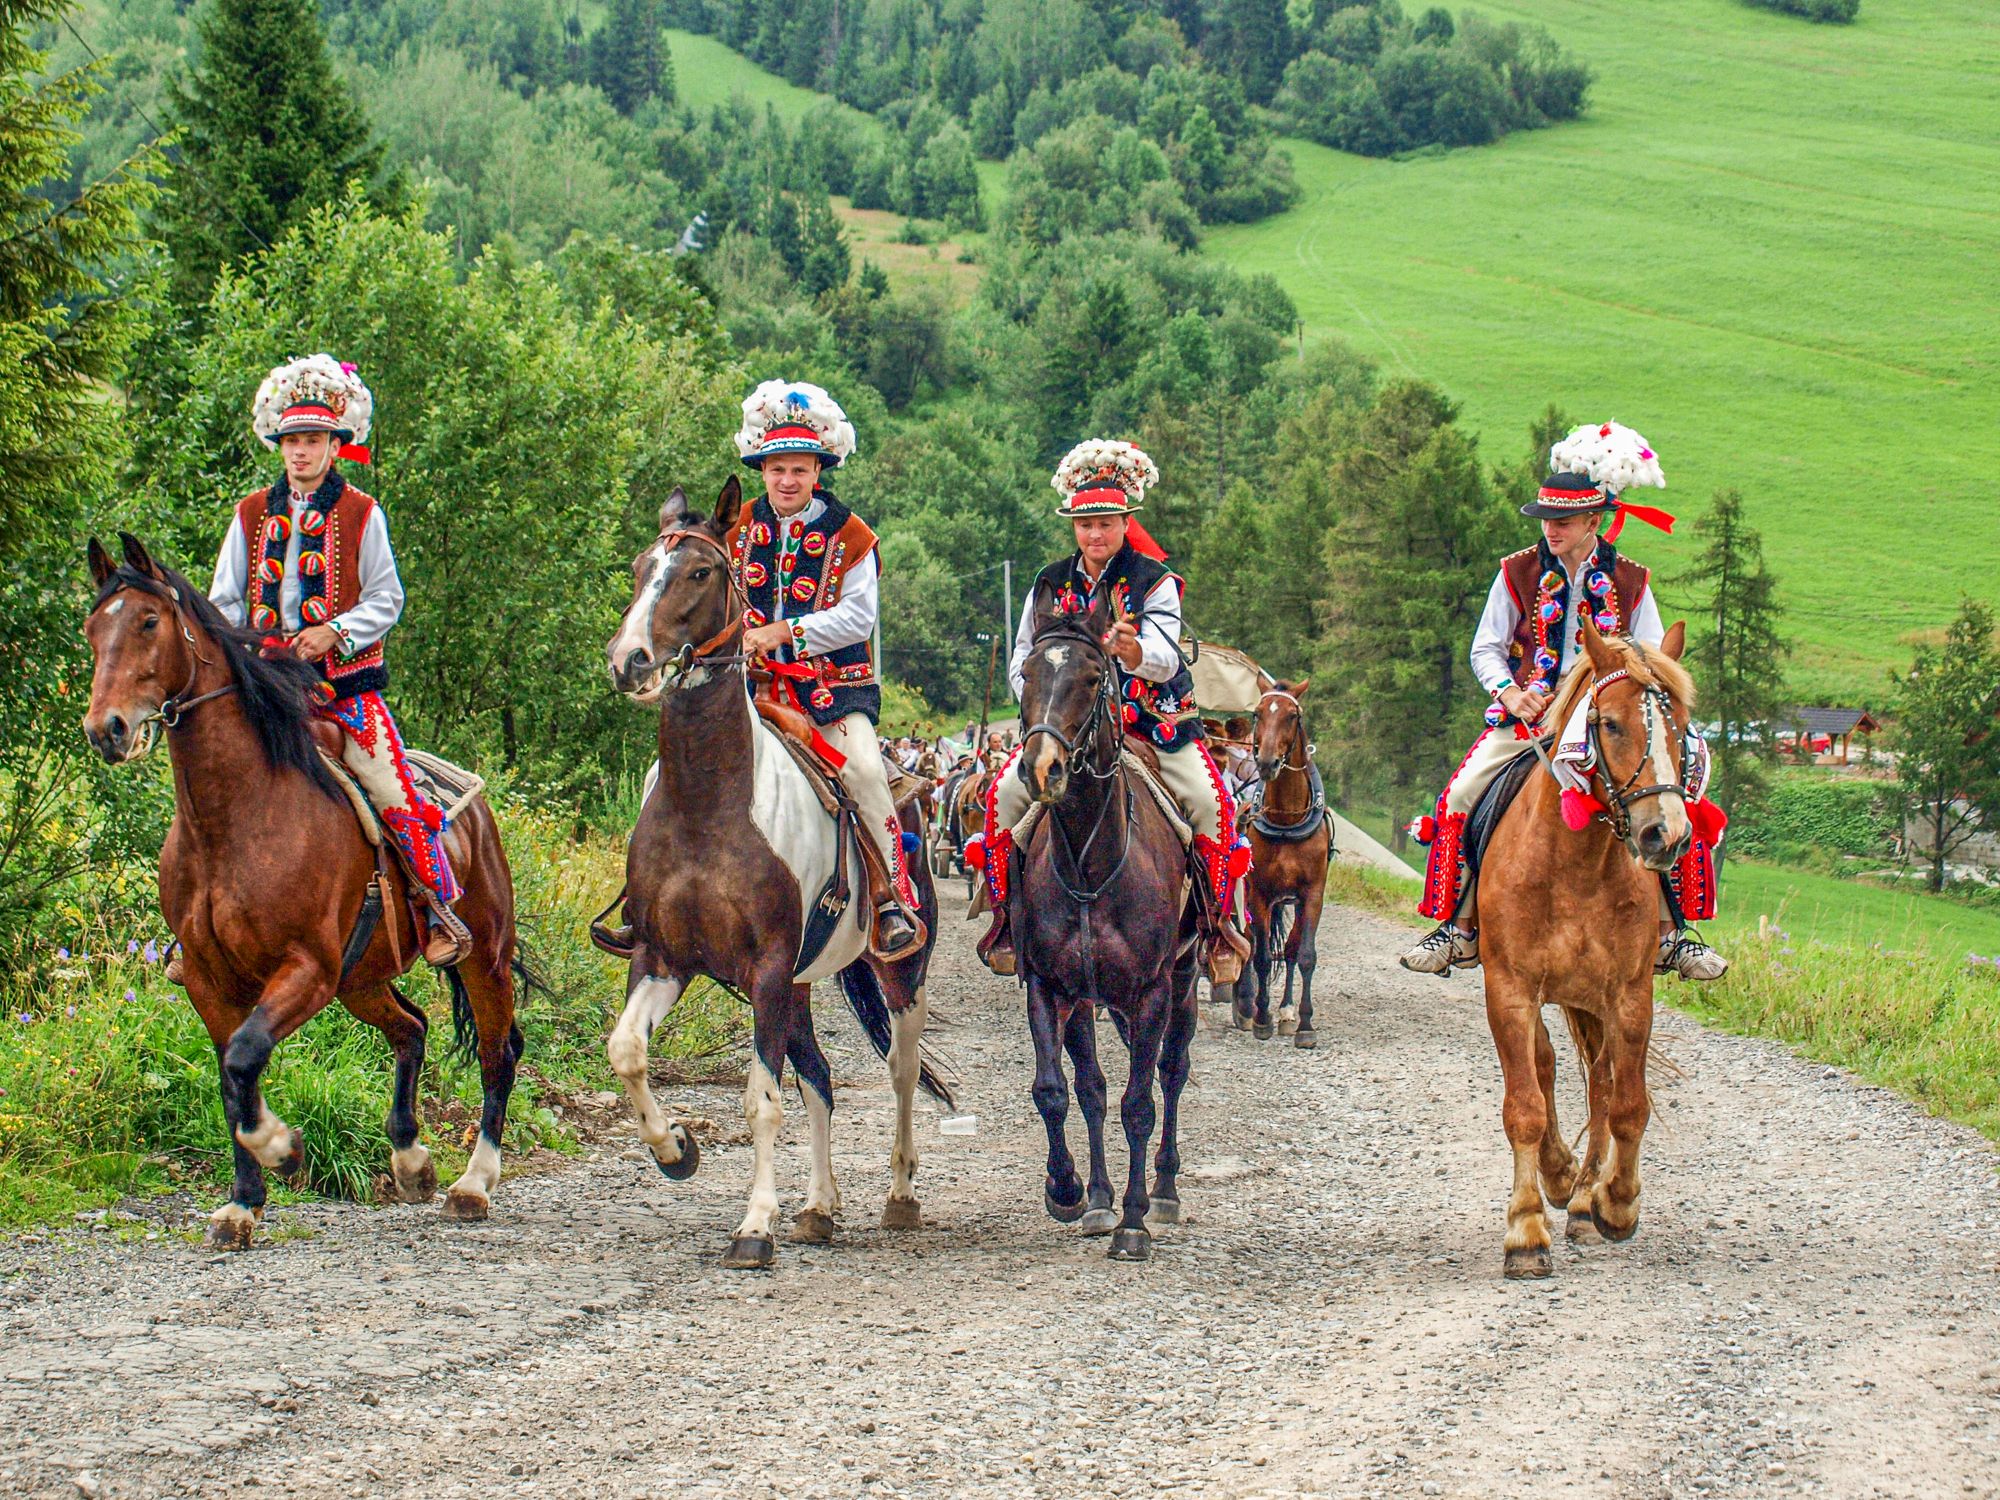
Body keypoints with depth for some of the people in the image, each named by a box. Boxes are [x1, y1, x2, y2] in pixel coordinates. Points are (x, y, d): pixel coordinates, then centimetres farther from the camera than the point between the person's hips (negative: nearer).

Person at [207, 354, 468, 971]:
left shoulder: (361, 514, 4)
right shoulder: (252, 515, 12)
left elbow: (385, 600, 1)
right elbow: (225, 601, 15)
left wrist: (334, 631, -15)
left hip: (347, 679, -3)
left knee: (394, 792, -15)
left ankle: (441, 910, -3)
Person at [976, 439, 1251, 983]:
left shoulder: (1154, 581, -5)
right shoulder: (1049, 585, 7)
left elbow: (1162, 660, -20)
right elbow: (1021, 662, 12)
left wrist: (1133, 649, -43)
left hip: (1151, 718, -2)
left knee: (1209, 799, -23)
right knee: (1007, 791, -20)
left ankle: (1220, 918, -6)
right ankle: (1005, 912, -4)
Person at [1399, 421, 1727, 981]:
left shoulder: (1630, 582, 3)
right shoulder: (1519, 573, 3)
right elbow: (1485, 648, 7)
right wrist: (1510, 692, -12)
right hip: (1527, 716, 0)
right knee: (1460, 798, -20)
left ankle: (1671, 934, -9)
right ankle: (1458, 928, -9)